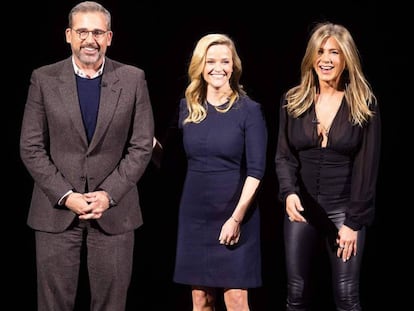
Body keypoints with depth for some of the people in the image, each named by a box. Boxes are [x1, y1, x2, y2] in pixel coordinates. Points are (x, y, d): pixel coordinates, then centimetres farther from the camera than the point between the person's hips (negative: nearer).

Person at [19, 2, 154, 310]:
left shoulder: (133, 79, 2)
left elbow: (142, 146, 1)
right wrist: (66, 196, -10)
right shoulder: (44, 79, 1)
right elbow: (31, 148, 0)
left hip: (114, 210, 0)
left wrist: (108, 194, -10)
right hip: (56, 210, 0)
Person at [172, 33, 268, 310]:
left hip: (236, 213, -3)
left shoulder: (249, 109, -6)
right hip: (195, 214, 4)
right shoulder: (188, 106, 6)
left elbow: (256, 170, -10)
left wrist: (237, 217, -16)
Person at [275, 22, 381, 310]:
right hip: (302, 208, 2)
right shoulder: (293, 101, 3)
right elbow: (284, 156, 1)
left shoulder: (365, 105, -4)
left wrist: (353, 221, -10)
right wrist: (289, 192, -20)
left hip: (344, 210, -2)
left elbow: (367, 166, -5)